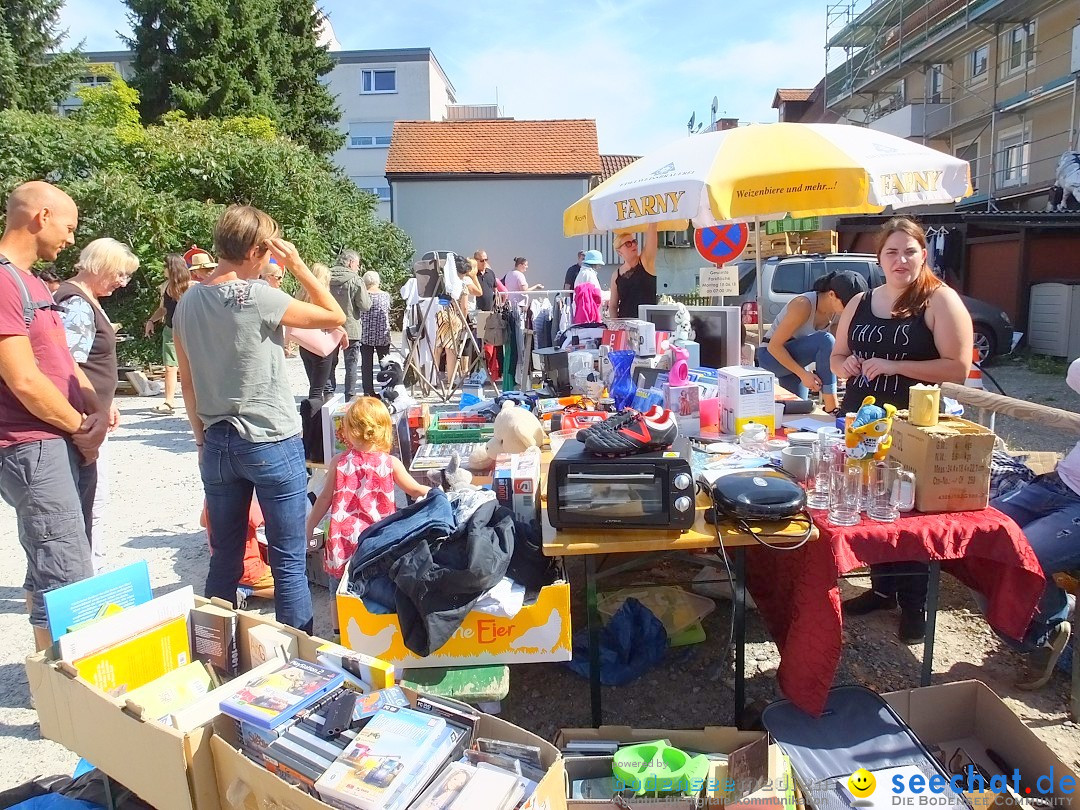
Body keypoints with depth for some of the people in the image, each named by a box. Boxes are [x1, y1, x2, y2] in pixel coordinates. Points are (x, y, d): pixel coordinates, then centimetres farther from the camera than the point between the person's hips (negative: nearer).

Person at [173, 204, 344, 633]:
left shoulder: (187, 303, 6)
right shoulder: (260, 296, -15)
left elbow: (187, 382, 11)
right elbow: (335, 316, -7)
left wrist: (202, 438, 19)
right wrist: (298, 266, -2)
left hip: (217, 444, 7)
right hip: (272, 443, -6)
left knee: (224, 558, 17)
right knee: (289, 562, 3)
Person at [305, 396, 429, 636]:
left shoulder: (340, 461, -2)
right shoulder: (391, 463, -3)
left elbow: (324, 499, 3)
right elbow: (416, 491, 7)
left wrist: (308, 530, 15)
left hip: (343, 541, 1)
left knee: (339, 594, 16)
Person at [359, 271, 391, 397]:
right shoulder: (386, 295, -2)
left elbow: (359, 314, -1)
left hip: (365, 336, -1)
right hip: (383, 336, 1)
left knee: (367, 365, 4)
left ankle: (368, 391, 4)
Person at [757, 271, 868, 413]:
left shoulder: (838, 314, -7)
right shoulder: (804, 305, -29)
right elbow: (774, 345, -27)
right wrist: (803, 374, -30)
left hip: (797, 359, 8)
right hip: (771, 356, -8)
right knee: (825, 340, -30)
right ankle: (831, 407, -29)